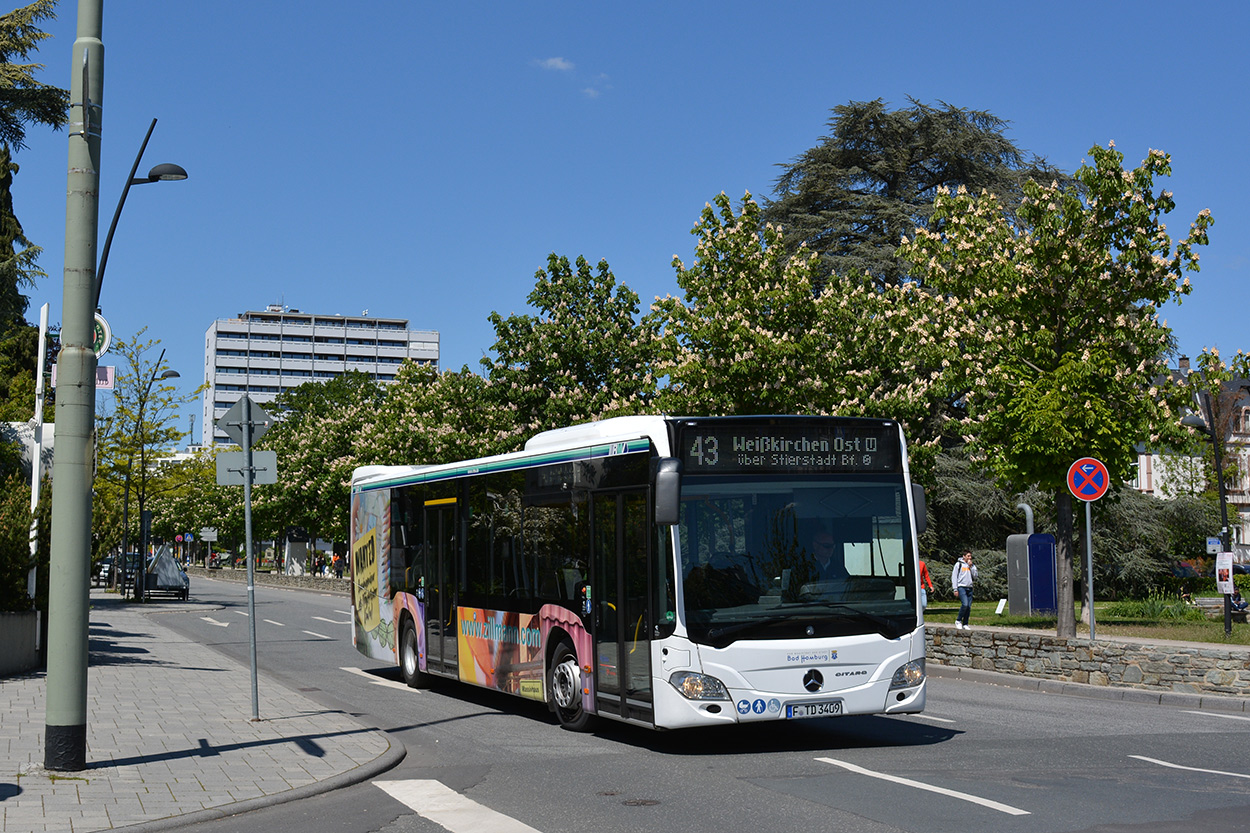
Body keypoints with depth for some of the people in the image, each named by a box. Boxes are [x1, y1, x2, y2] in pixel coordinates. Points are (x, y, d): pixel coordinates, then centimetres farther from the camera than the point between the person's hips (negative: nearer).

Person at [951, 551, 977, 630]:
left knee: (969, 607, 1)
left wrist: (971, 567, -3)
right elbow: (954, 576, 1)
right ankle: (958, 621, -3)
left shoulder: (972, 566, 15)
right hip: (961, 587, -5)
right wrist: (955, 589, -6)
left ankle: (965, 624, 8)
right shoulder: (959, 564, 2)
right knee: (965, 604, -19)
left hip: (969, 588, 5)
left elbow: (975, 577, 5)